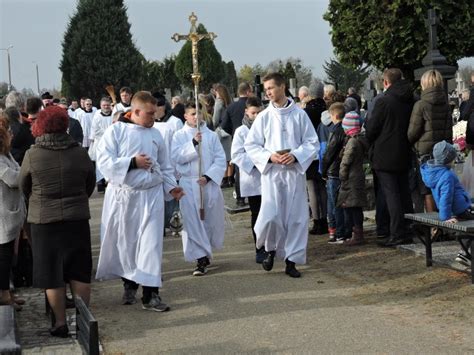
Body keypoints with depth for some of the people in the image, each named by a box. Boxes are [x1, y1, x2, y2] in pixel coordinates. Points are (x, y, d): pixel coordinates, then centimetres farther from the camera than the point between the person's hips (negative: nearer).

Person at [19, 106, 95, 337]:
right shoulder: (79, 153, -7)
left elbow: (24, 187, 3)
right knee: (79, 272, 12)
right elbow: (90, 184, 7)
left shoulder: (32, 155, -11)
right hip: (77, 218, 2)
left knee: (52, 274, 8)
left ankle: (61, 322, 12)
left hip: (44, 221, -2)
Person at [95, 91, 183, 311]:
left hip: (151, 195, 2)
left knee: (151, 244, -4)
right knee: (125, 243, 9)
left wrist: (171, 187, 2)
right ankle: (129, 285, 29)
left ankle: (151, 294, -2)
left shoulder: (155, 134, 9)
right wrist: (132, 162, -15)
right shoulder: (116, 131, -3)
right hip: (123, 196, -2)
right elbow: (104, 162, -11)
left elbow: (164, 166, 16)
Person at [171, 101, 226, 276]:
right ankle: (201, 259, -4)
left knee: (211, 220, 8)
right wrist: (193, 143, -17)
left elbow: (221, 159, 0)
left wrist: (208, 176, -11)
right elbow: (177, 157, -9)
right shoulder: (179, 136, 5)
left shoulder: (211, 135, 6)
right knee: (193, 221, -7)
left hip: (210, 183, 2)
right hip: (189, 184, -1)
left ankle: (205, 252, 30)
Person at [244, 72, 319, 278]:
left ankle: (291, 261, 14)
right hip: (271, 172, 0)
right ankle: (271, 249, 17)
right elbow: (250, 145, 6)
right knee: (270, 216, -11)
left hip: (294, 172, 0)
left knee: (296, 217, 2)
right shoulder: (264, 117, 4)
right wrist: (269, 156, -10)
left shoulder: (299, 115, 1)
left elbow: (312, 143, 3)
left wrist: (296, 156, -14)